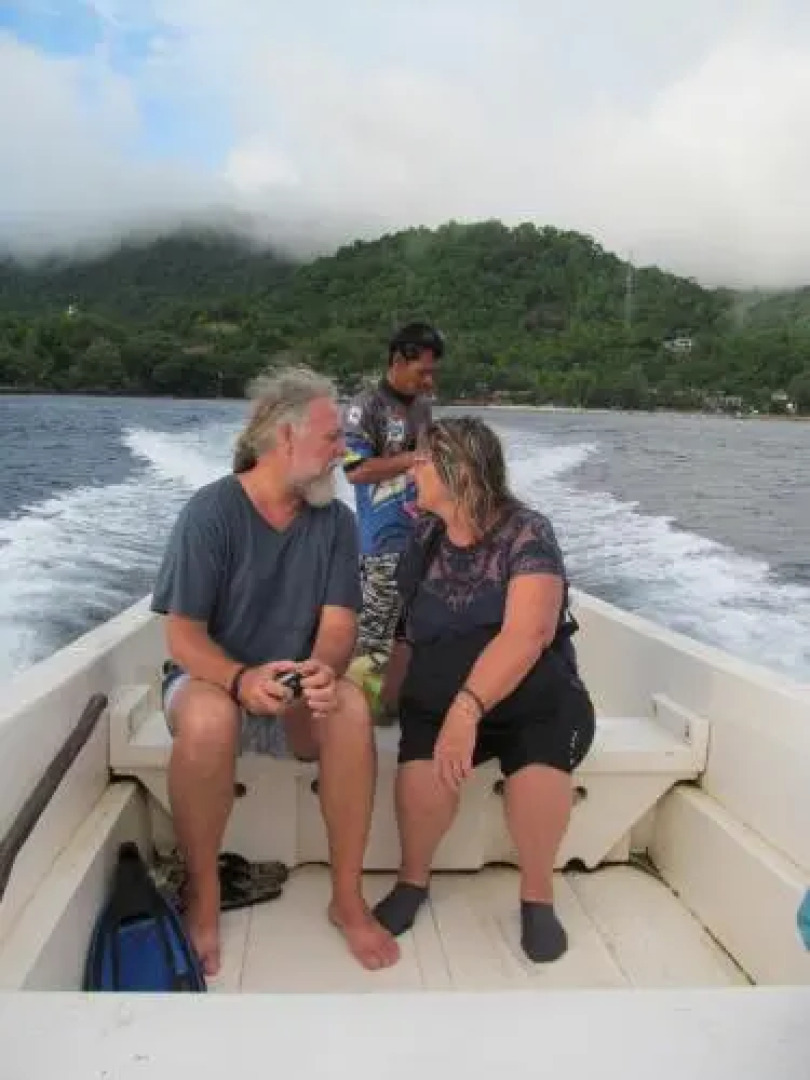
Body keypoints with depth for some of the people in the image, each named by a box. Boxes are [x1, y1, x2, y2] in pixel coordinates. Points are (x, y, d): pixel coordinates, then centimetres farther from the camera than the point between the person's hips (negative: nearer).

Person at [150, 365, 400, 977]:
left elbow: (338, 624, -10)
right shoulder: (211, 511, -13)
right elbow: (183, 634, -16)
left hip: (297, 689, 3)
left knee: (350, 707, -30)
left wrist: (325, 669, -34)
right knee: (209, 719, -37)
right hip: (212, 679, -2)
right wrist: (240, 678, -37)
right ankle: (203, 897, -12)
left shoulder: (335, 521, -3)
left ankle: (347, 897, -14)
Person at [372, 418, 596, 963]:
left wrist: (467, 709, -37)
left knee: (538, 769, -32)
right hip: (440, 697, 3)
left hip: (537, 699, -3)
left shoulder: (527, 532, -13)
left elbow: (528, 632, -27)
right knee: (423, 768, -27)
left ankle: (538, 893, -3)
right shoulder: (424, 534, 3)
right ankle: (413, 879, 3)